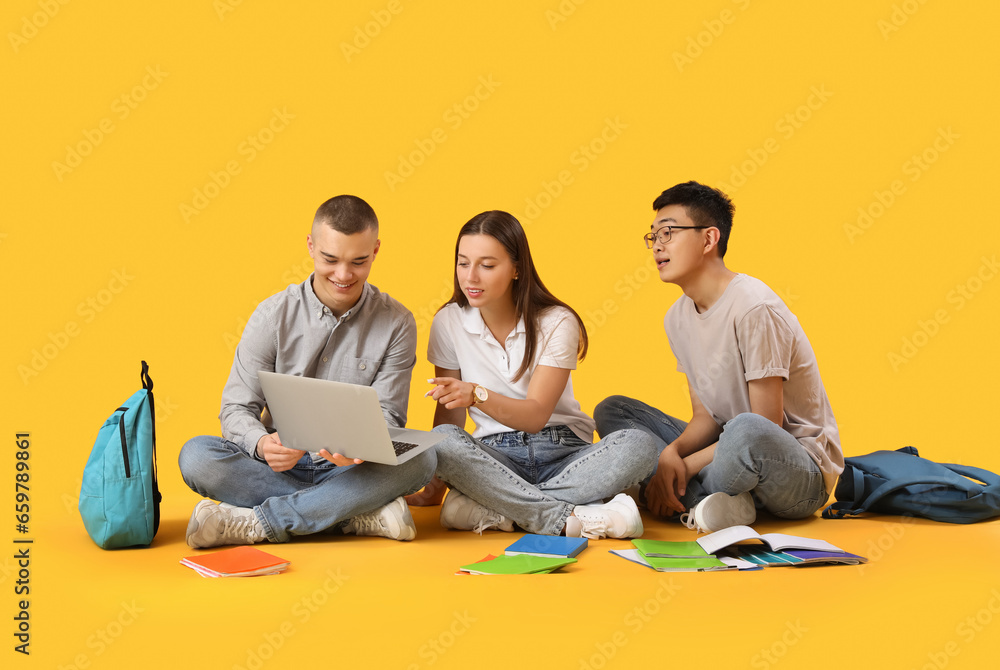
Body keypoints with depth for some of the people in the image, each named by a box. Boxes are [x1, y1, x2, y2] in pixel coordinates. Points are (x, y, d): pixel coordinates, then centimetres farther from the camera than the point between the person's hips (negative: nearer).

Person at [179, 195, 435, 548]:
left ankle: (253, 523, -29)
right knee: (196, 456, -26)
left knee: (420, 458, -31)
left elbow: (387, 416, -4)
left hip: (354, 469, 0)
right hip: (278, 466, 0)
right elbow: (237, 409, -3)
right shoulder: (273, 315, -2)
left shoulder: (397, 324, -2)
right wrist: (263, 444, -28)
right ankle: (355, 515, -29)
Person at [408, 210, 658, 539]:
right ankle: (570, 518, -34)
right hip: (494, 456, 1)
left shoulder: (557, 323, -7)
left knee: (638, 445, -30)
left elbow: (536, 415, -17)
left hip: (563, 454, 0)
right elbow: (448, 410, 5)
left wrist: (477, 395, -36)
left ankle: (493, 510, -33)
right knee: (442, 440, -33)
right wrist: (435, 486, -3)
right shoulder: (449, 322, 0)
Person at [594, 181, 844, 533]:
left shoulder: (753, 309, -21)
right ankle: (704, 499, -20)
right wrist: (672, 451, -17)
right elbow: (705, 417, 5)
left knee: (746, 430, -43)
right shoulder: (678, 318, 5)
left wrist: (684, 466, -18)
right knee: (612, 411, 1)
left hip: (805, 472, -8)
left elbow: (767, 426, -20)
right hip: (734, 451, 8)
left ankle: (686, 501, -13)